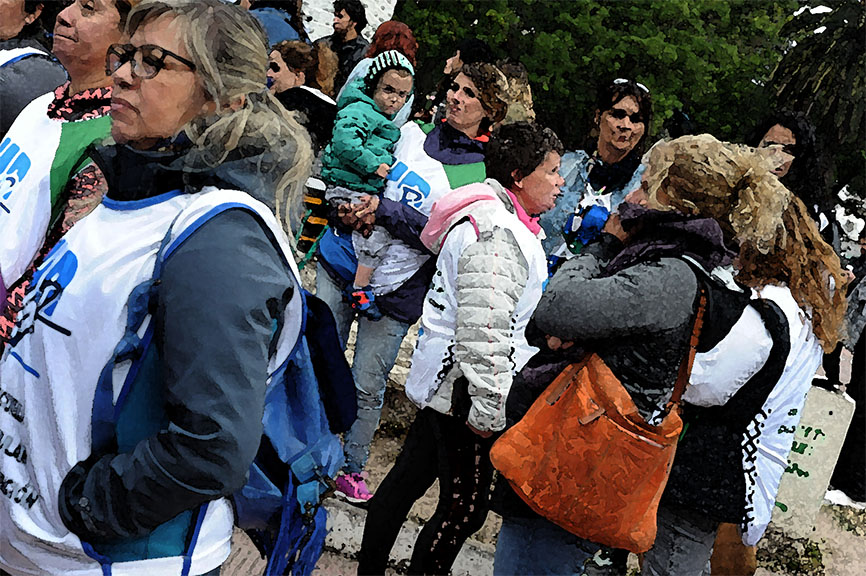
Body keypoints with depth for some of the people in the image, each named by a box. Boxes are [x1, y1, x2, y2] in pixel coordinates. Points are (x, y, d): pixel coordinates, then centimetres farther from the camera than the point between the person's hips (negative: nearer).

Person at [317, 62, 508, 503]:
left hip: (395, 289, -3)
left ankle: (353, 469, 26)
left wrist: (385, 211, -21)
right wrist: (347, 210, -4)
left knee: (367, 388, 5)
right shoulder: (410, 133, 7)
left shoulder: (484, 174, -5)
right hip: (342, 262, 3)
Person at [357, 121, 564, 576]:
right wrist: (489, 409, -25)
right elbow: (483, 330, -28)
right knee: (464, 510, 0)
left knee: (408, 478, 18)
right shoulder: (498, 233, -21)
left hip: (442, 381, 11)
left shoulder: (498, 219, 14)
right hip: (463, 390, -11)